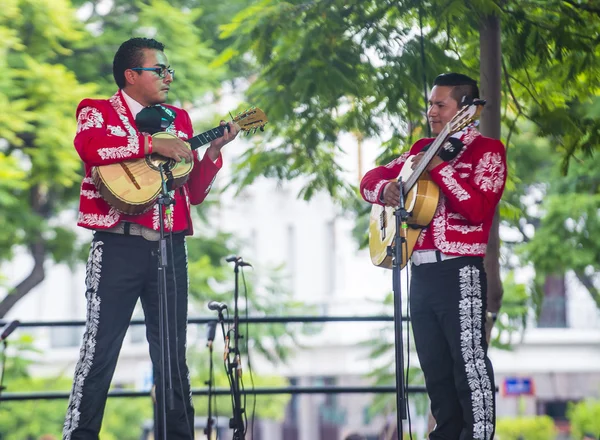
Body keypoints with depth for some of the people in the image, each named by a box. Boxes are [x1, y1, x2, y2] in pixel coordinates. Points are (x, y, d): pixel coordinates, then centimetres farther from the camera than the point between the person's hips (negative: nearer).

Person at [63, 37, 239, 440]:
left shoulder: (178, 119, 17)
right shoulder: (98, 111, 2)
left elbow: (195, 192, 16)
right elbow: (89, 145, -23)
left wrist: (214, 150, 2)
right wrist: (152, 144, -20)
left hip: (169, 248, 5)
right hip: (120, 244, -5)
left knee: (173, 352, 7)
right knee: (101, 348, -7)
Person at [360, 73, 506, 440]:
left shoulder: (487, 151, -3)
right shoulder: (422, 148, 17)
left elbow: (478, 209, -18)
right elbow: (370, 179, 19)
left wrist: (439, 168, -20)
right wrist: (385, 189, -3)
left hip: (459, 272, -7)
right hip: (421, 271, 7)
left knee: (469, 362, -11)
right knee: (434, 366, 10)